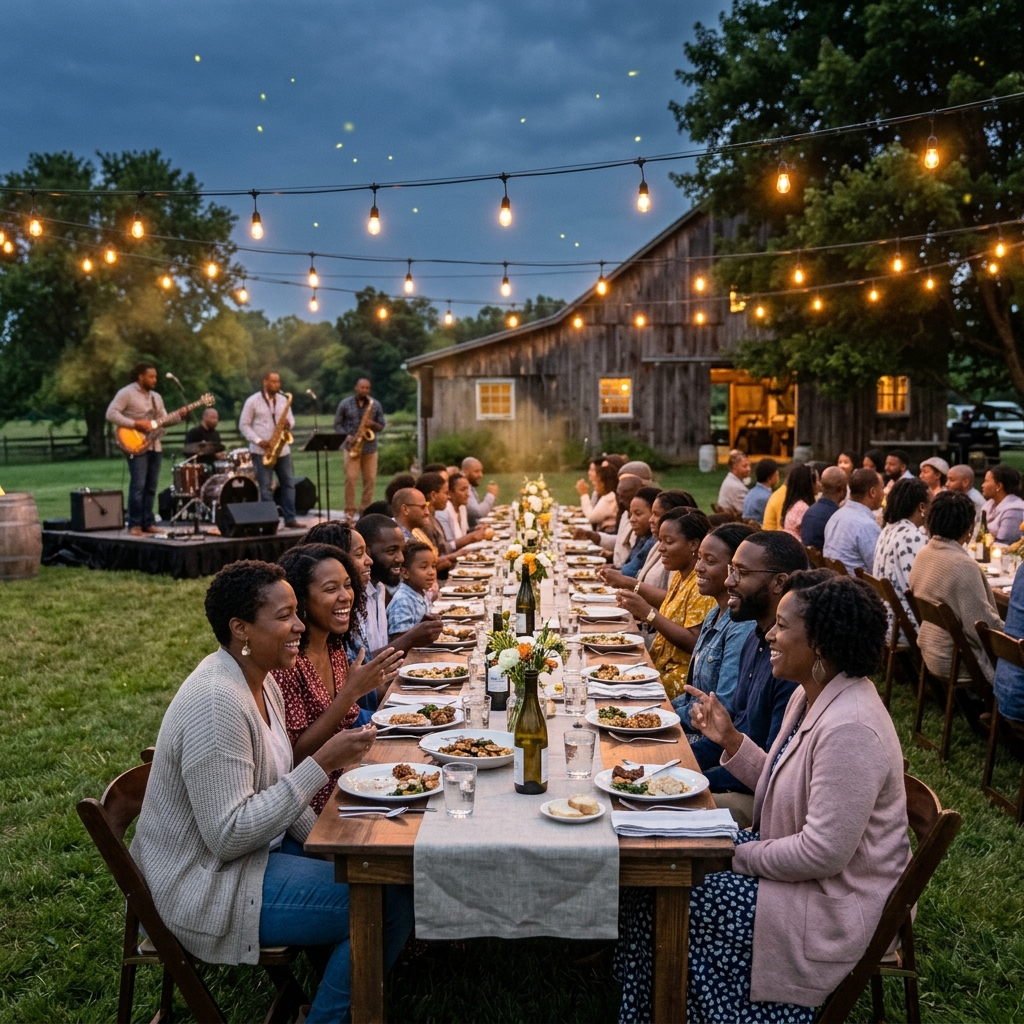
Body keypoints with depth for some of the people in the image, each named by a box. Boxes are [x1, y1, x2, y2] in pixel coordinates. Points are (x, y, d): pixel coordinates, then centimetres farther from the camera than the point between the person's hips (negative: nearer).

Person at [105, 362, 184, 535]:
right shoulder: (126, 393, -7)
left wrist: (178, 416, -4)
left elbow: (163, 420, 15)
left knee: (151, 486, 7)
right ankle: (134, 524, -5)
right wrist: (135, 424, -20)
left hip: (154, 446, 7)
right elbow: (111, 414, -15)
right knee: (138, 485, -11)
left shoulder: (156, 397, 16)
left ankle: (148, 522, 13)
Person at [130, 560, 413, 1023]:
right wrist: (321, 764, -28)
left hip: (254, 844, 9)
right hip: (205, 886, -9)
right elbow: (228, 836, -28)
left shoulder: (259, 680, 3)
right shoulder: (217, 703, -27)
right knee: (392, 902, -14)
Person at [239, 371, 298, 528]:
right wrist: (258, 441, -16)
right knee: (266, 487, -3)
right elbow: (243, 425, -4)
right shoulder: (252, 401, -5)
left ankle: (290, 518, 12)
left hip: (282, 449, 5)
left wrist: (288, 424, -10)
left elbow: (291, 419, 15)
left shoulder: (283, 400, 9)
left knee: (289, 483, 5)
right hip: (262, 451, -5)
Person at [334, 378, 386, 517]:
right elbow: (337, 424, 4)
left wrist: (373, 424, -14)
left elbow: (381, 426, 9)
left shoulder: (376, 405, 5)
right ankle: (350, 511, 0)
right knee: (351, 478, -6)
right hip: (351, 447, -2)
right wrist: (347, 436, -12)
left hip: (370, 447, 2)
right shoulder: (345, 404, 1)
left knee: (370, 480, 2)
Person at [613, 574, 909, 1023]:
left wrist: (741, 856, -16)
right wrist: (730, 740, -1)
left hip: (836, 902, -9)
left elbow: (824, 852, -28)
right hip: (798, 862, 10)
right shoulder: (809, 696, 3)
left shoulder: (849, 729, -29)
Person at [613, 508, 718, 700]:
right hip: (660, 668, 8)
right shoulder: (679, 576, 10)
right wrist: (640, 611, -3)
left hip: (680, 678, -8)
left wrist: (649, 612, -22)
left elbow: (694, 643, -21)